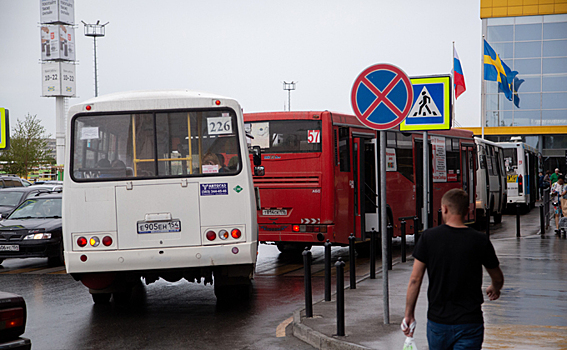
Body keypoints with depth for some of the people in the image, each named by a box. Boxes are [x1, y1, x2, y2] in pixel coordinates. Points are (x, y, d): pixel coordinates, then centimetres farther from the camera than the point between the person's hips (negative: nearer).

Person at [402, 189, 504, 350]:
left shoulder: (428, 237, -6)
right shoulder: (480, 241, -6)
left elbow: (415, 279, -5)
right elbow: (498, 279, 10)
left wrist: (409, 314, 5)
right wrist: (495, 289, 34)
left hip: (437, 322, 2)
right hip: (469, 324, -1)